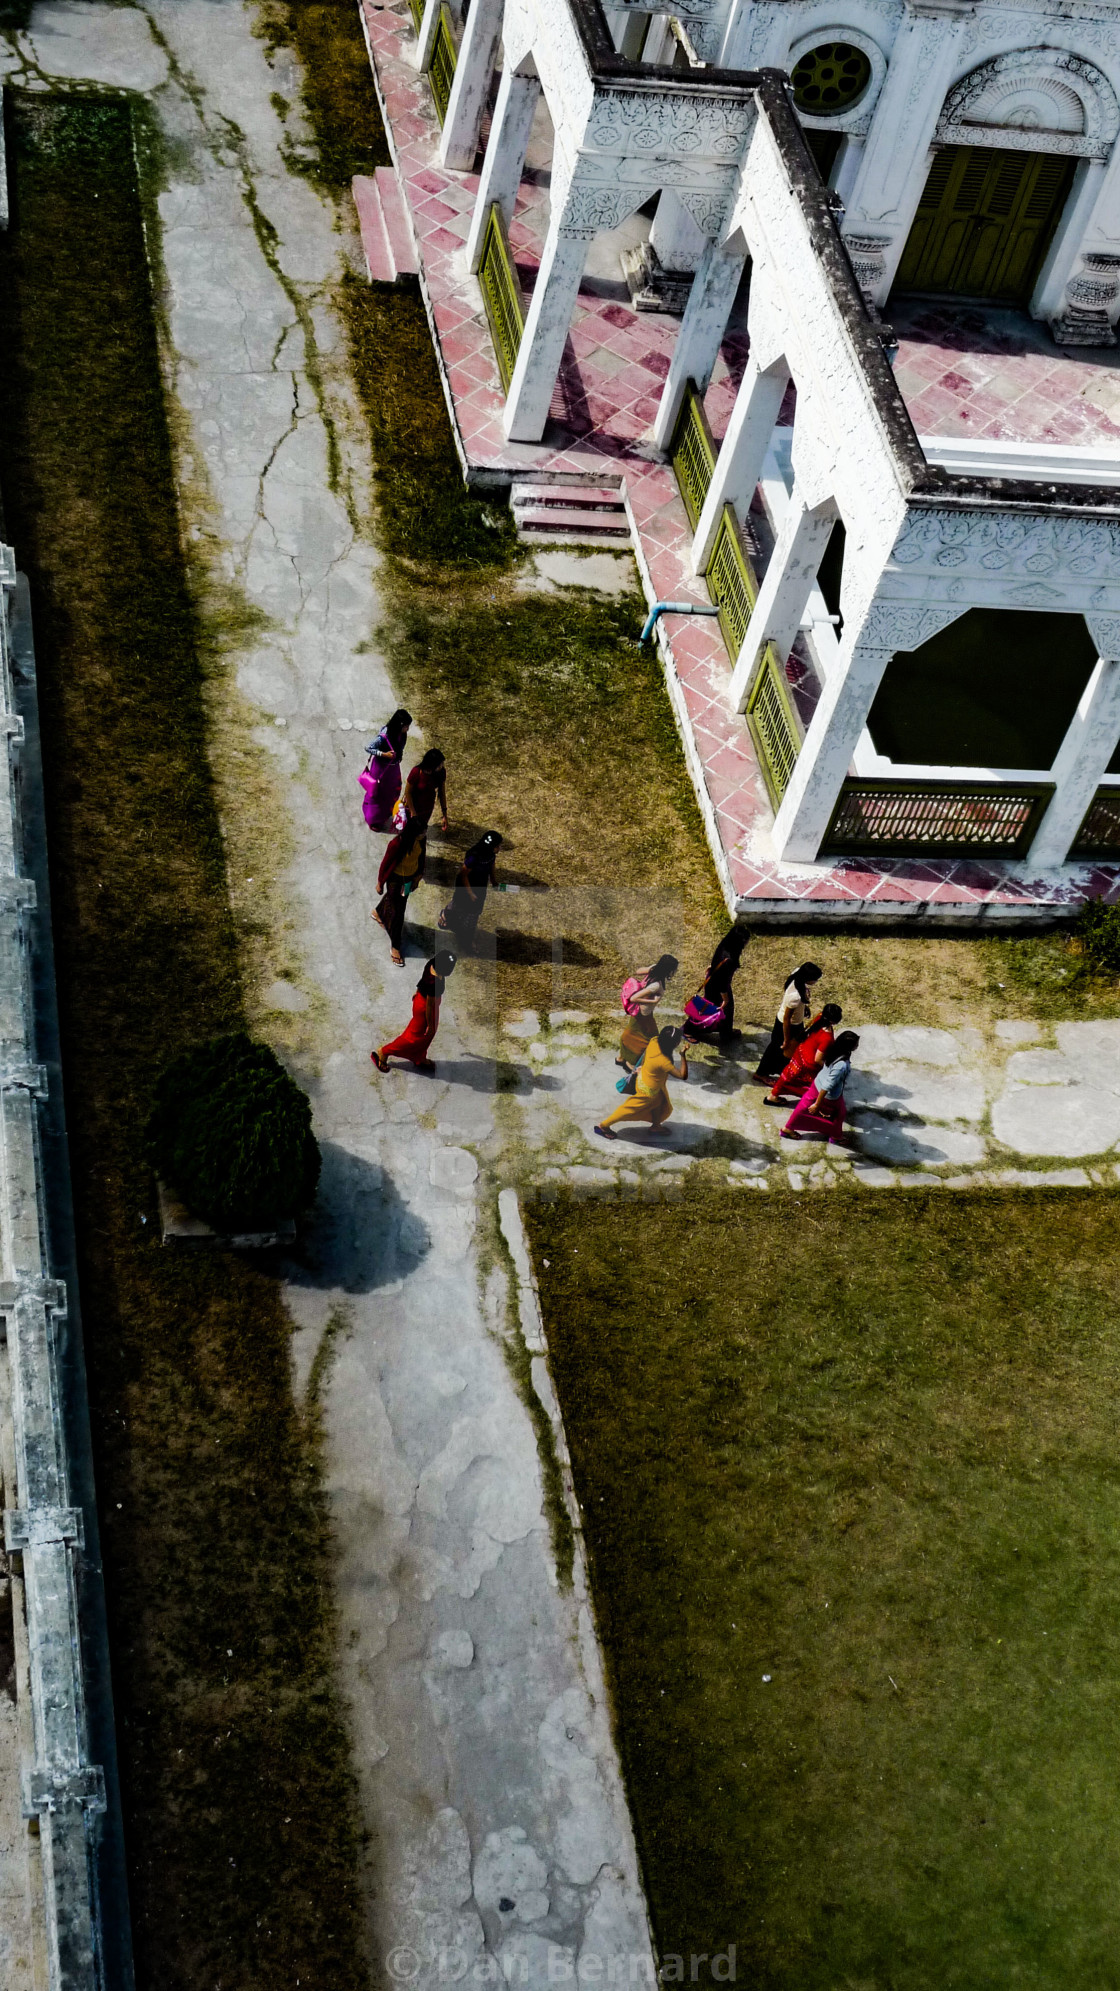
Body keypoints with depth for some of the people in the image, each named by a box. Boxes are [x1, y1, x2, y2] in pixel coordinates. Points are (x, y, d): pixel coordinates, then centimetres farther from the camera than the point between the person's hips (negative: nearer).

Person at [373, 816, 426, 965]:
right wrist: (380, 884, -8)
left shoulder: (421, 839, -19)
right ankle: (395, 947, 24)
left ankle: (378, 912, 65)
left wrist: (418, 876, 12)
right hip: (396, 879, -6)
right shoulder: (396, 844, -36)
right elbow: (385, 863, -20)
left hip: (410, 877, 6)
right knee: (397, 912, 7)